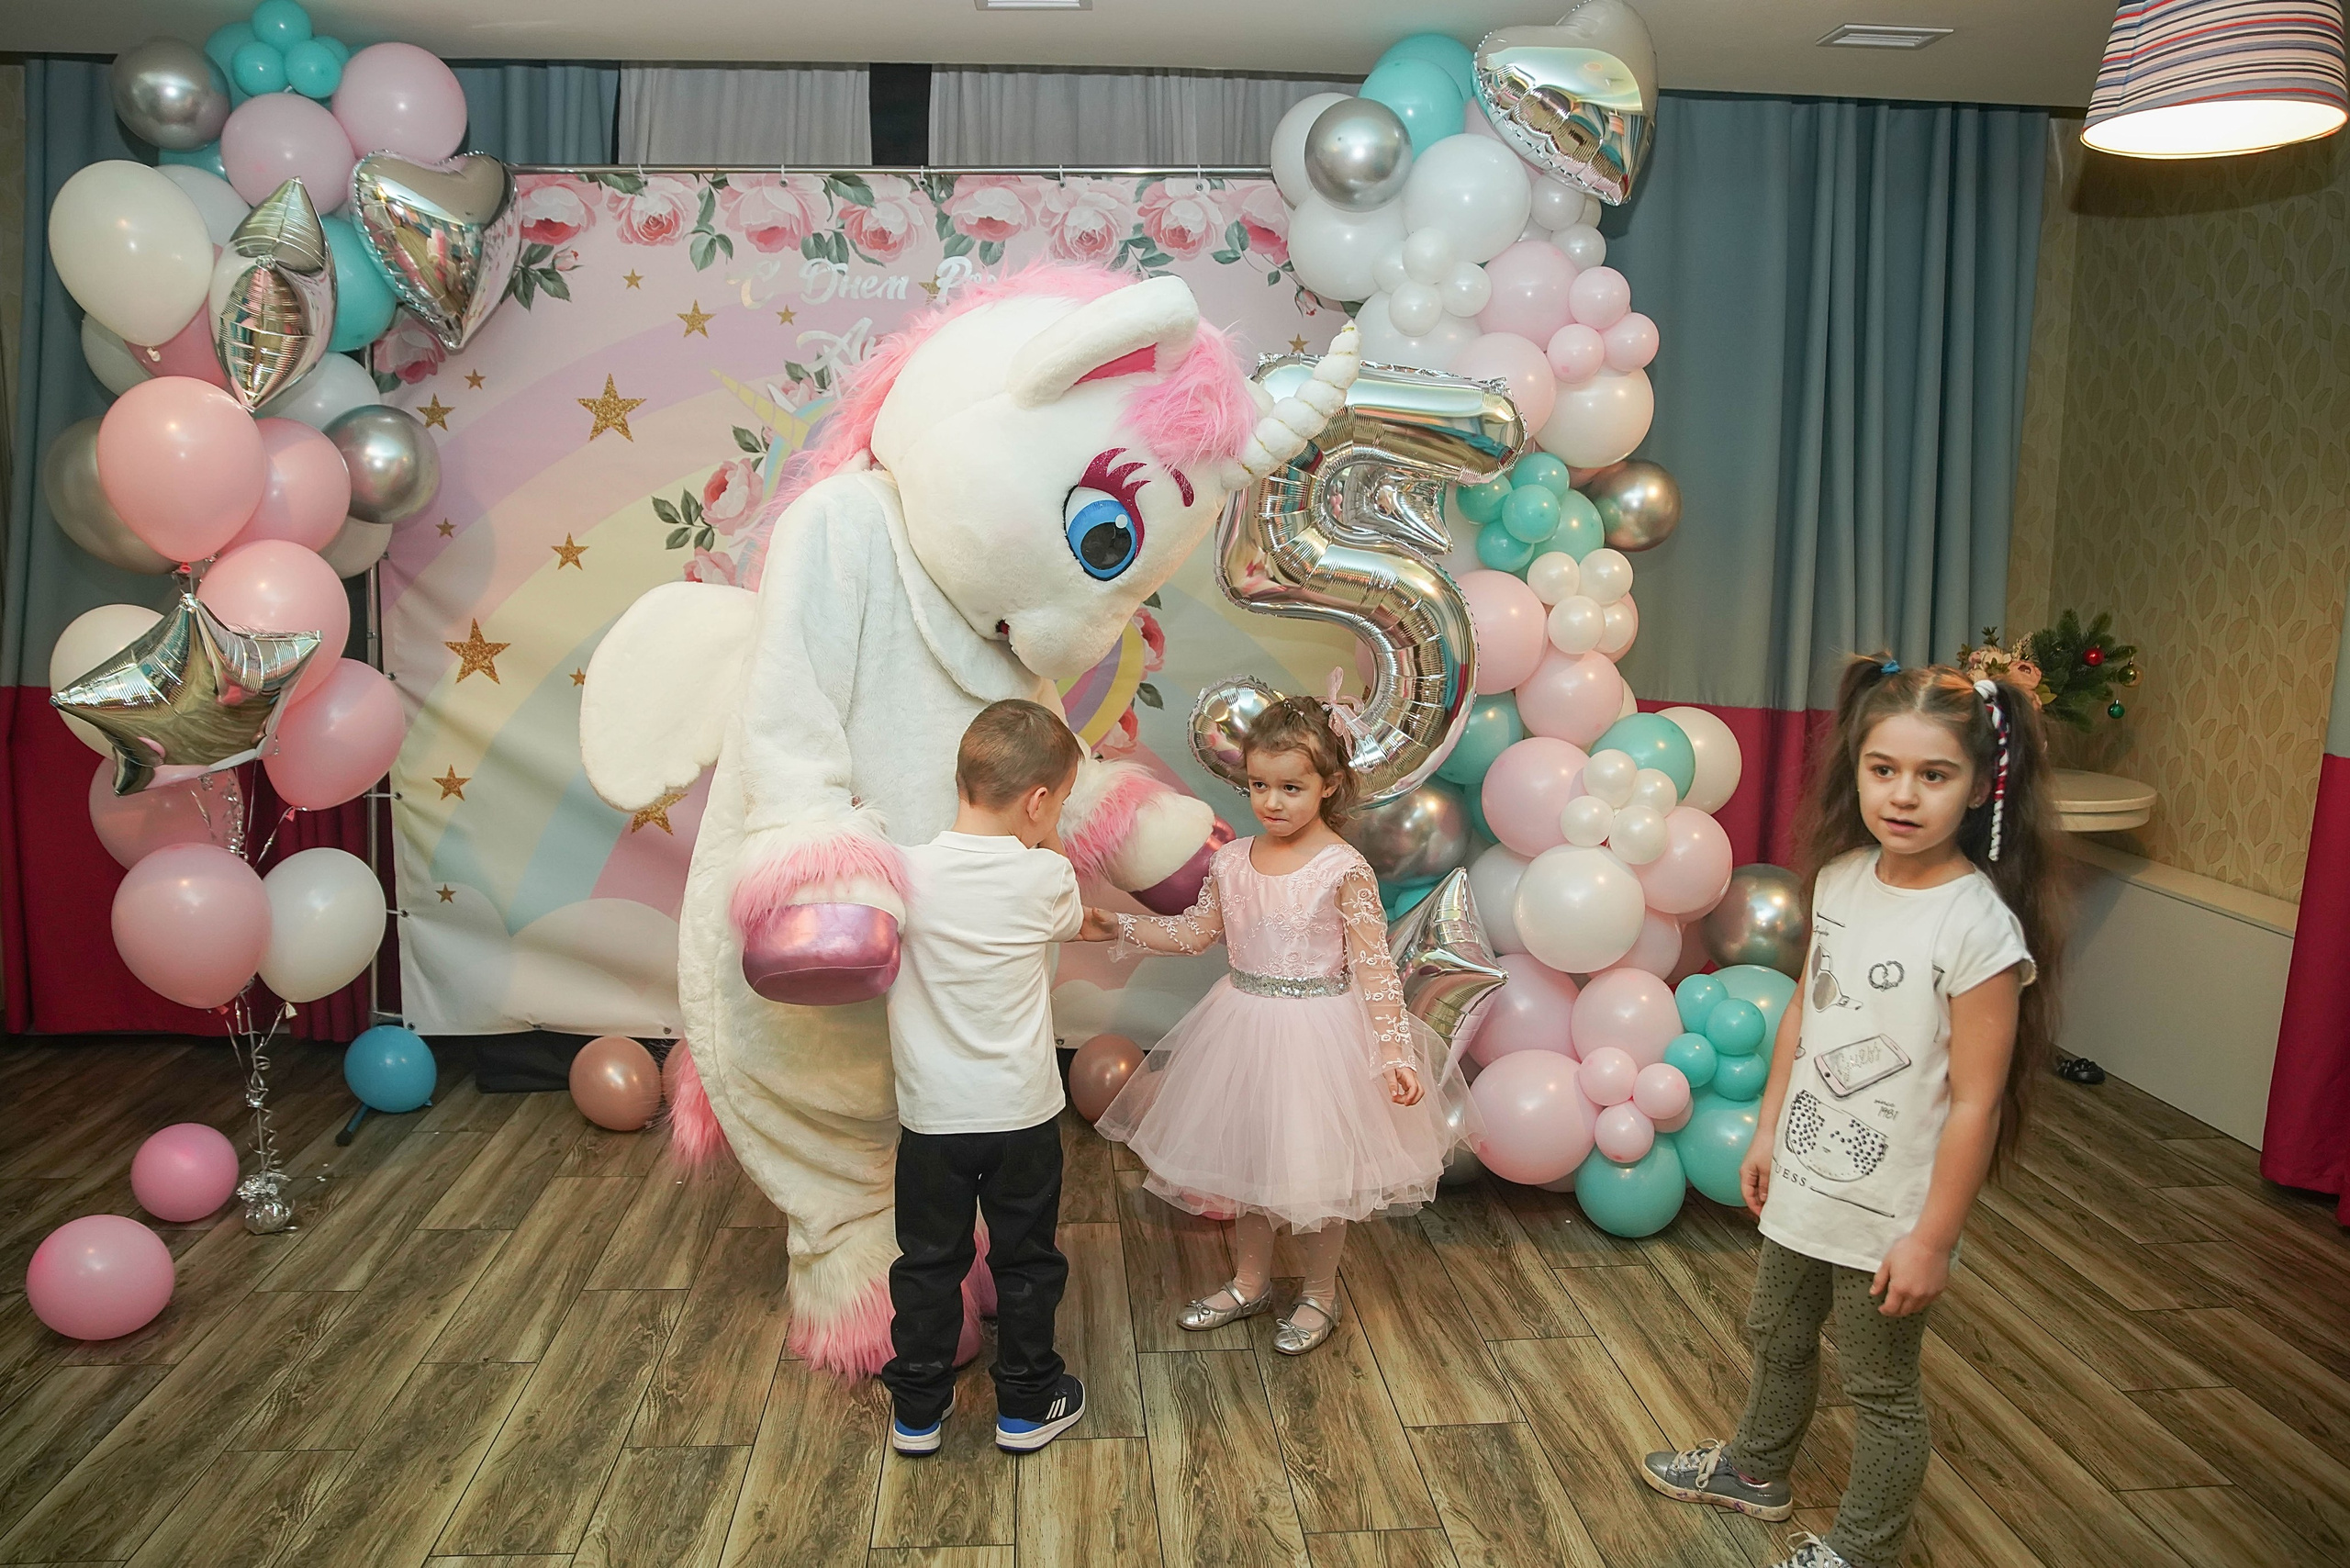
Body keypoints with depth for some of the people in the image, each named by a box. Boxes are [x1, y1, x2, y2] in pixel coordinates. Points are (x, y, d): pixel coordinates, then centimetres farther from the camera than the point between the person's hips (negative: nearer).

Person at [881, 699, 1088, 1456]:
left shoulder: (904, 872, -13)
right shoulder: (1045, 877, -15)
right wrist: (1050, 845, 15)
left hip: (931, 1114, 1)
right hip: (1023, 1111, 0)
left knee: (929, 1262, 17)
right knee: (1026, 1260, 17)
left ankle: (917, 1409, 29)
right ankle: (1028, 1404, 31)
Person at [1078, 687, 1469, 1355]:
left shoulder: (1344, 869, -16)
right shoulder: (1232, 861, -1)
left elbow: (1374, 968, -15)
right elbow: (1193, 932, 11)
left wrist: (1395, 1052, -20)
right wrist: (1114, 927, 4)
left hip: (1318, 1033, -5)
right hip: (1245, 1027, 5)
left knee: (1316, 1166, 8)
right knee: (1241, 1157, 17)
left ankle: (1320, 1295, 30)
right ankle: (1251, 1281, 38)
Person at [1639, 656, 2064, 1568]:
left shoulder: (1979, 927, -26)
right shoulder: (1841, 877, -5)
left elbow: (1975, 1100, -22)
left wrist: (1934, 1238, -17)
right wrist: (1768, 1128, 12)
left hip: (1889, 1209, -7)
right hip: (1805, 1177, 7)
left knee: (1880, 1388, 14)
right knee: (1776, 1336, 28)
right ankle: (1756, 1470, 54)